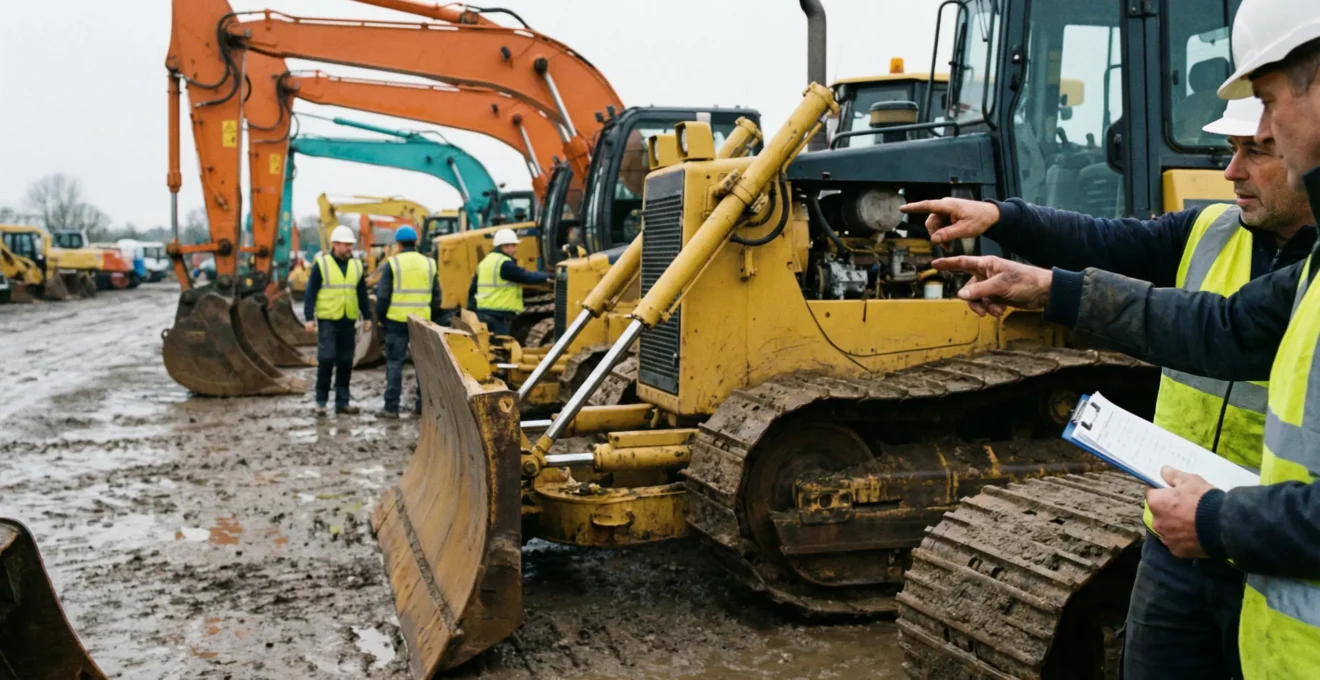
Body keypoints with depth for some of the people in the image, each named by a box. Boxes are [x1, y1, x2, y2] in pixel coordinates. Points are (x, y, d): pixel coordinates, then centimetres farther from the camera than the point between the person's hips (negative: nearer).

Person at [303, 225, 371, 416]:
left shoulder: (356, 265, 10)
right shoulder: (321, 264, -3)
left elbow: (362, 294, 16)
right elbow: (310, 293, -4)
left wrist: (367, 317, 13)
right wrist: (309, 318, -10)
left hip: (348, 321, 4)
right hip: (327, 320, -4)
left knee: (346, 362, 6)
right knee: (326, 359, -10)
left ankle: (342, 401, 14)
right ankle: (321, 400, 2)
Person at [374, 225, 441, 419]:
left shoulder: (392, 263, -4)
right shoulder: (429, 264, 7)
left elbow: (383, 295, -4)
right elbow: (436, 296, 11)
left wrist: (381, 317, 9)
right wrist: (434, 320, 19)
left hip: (397, 320, -3)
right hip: (422, 321, 3)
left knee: (395, 362, 3)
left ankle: (391, 407, 2)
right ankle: (423, 405, 14)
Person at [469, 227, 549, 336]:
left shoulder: (485, 262, 15)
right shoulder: (504, 264, -15)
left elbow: (473, 289, 18)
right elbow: (526, 276, -15)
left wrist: (472, 308, 23)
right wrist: (546, 277, -3)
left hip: (482, 312, 10)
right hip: (498, 315, -10)